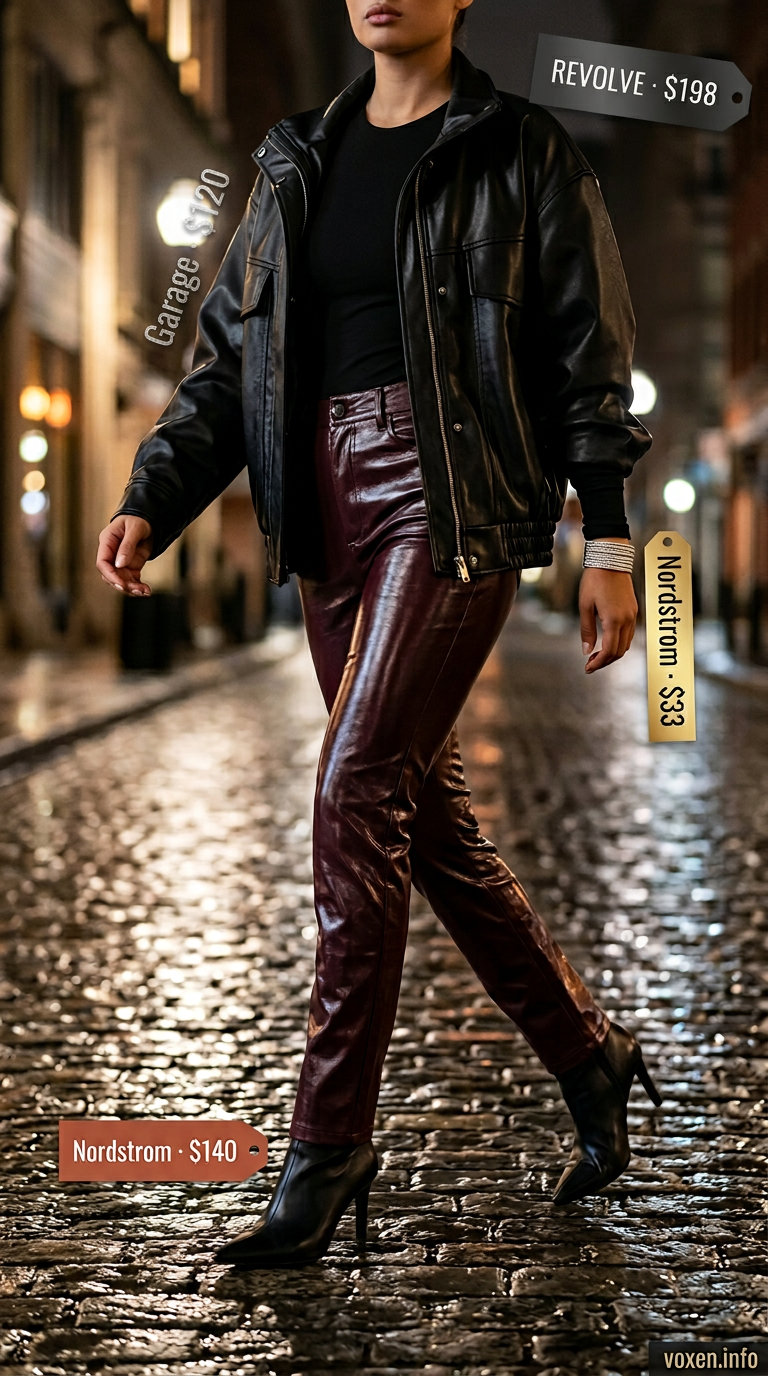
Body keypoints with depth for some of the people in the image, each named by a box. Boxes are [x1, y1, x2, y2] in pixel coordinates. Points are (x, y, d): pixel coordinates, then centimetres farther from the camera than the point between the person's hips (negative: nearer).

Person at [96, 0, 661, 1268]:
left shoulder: (520, 151, 3)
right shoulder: (297, 167, 17)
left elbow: (591, 350, 1)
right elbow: (226, 359, 14)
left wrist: (611, 540, -6)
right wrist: (148, 504, 0)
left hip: (456, 505, -6)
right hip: (333, 514, 6)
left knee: (358, 796, -16)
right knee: (428, 819, 8)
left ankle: (328, 1145, -7)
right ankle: (590, 1056, 26)